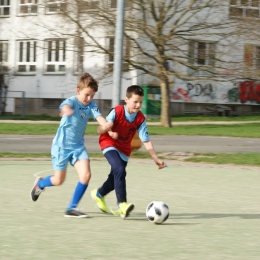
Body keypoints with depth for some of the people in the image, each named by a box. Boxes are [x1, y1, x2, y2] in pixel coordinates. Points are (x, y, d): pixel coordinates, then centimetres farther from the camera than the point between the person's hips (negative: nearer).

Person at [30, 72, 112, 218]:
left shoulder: (91, 104, -5)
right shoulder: (72, 101, -20)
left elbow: (98, 116, -23)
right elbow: (65, 105, -44)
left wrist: (105, 124, -47)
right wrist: (66, 110, -70)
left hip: (78, 146, 5)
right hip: (62, 145, -5)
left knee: (86, 175, -14)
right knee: (59, 180, 5)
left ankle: (72, 208, -2)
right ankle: (39, 184, 40)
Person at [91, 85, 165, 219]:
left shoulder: (140, 119, -11)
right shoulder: (116, 112, -22)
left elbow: (146, 141, -10)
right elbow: (100, 129, -22)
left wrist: (156, 159, -17)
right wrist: (110, 132, -44)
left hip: (124, 149, 5)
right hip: (109, 144, -5)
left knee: (115, 178, 11)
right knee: (120, 170, -27)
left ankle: (99, 194, 41)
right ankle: (122, 204, -27)